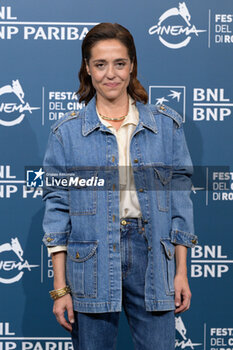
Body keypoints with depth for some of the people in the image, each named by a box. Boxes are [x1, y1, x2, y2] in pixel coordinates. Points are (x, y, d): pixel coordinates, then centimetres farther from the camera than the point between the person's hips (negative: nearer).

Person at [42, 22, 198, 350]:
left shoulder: (167, 124, 4)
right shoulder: (67, 131, 1)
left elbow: (180, 195, 5)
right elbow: (57, 204, 0)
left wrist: (181, 272, 2)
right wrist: (60, 288, -3)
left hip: (151, 253, 1)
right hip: (92, 264, 0)